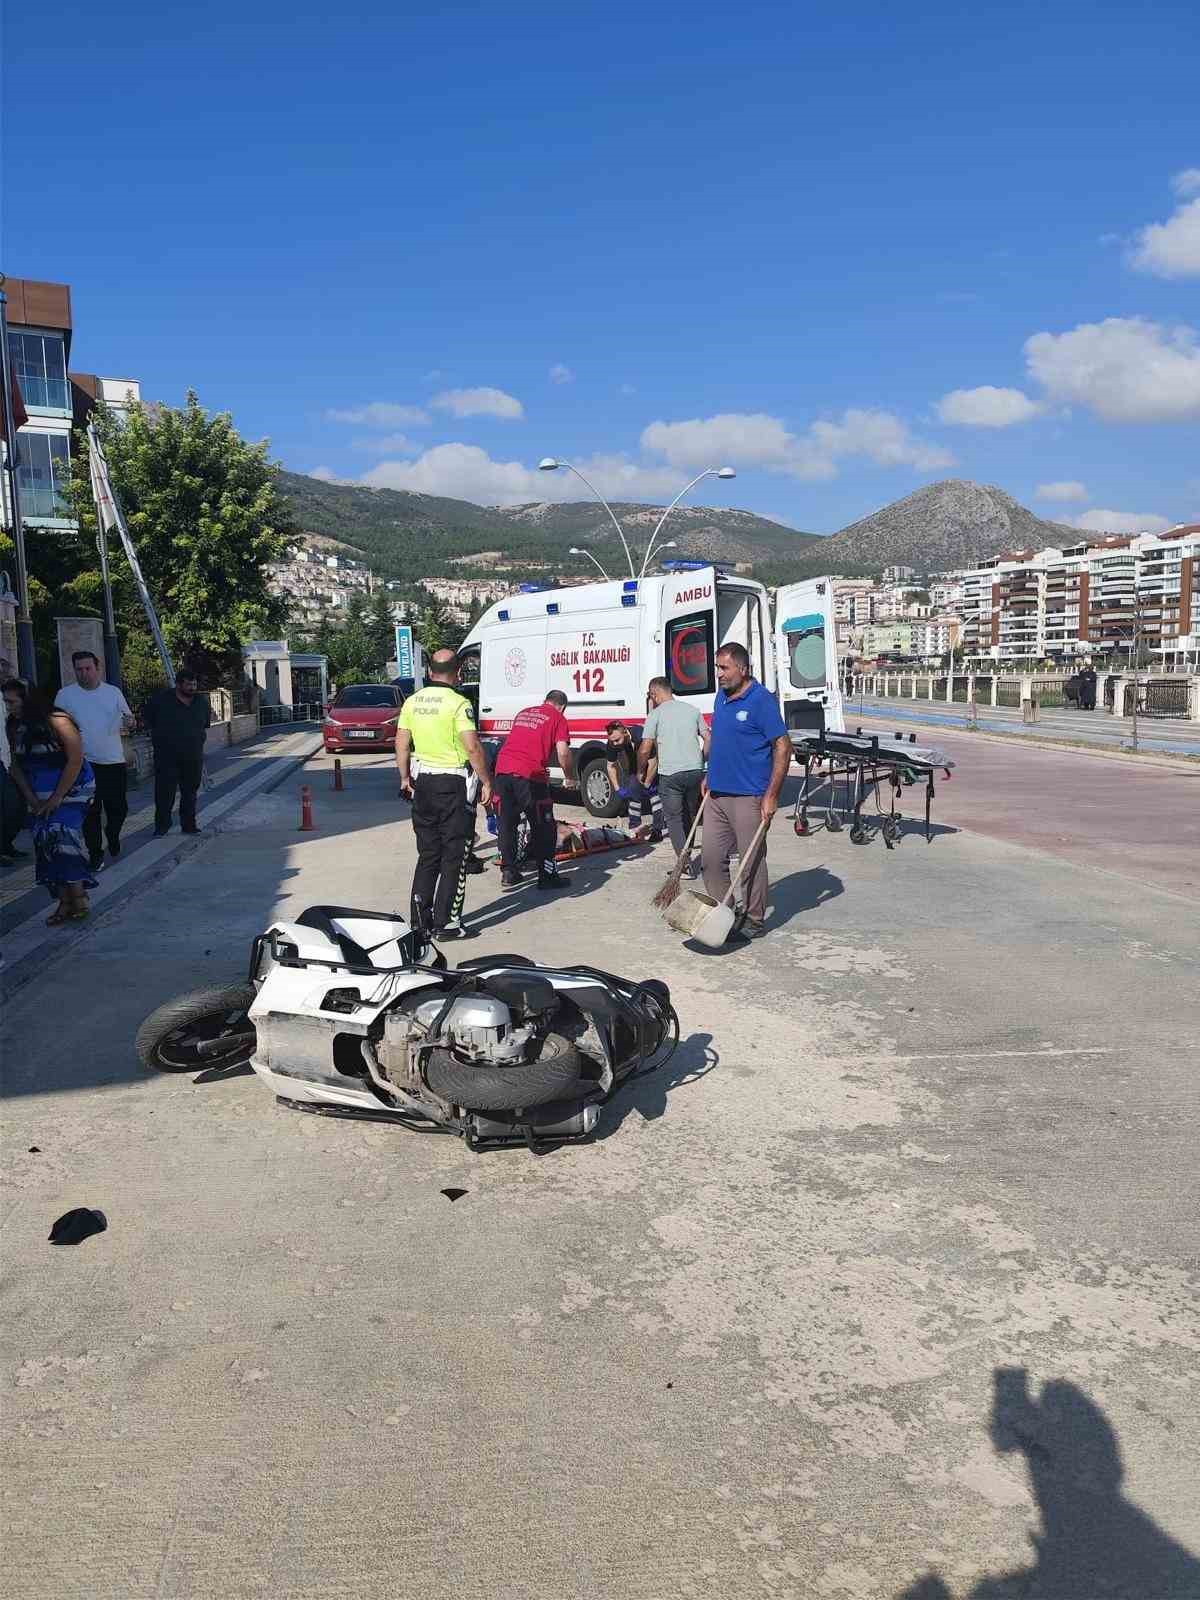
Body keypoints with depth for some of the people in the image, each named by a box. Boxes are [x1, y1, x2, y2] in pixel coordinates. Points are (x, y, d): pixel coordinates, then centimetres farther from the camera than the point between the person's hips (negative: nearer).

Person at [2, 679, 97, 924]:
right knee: (45, 842, 0)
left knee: (62, 836, -18)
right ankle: (65, 901, 5)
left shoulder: (56, 720, -17)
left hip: (71, 788, -6)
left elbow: (75, 760, -18)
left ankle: (78, 897, -10)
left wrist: (57, 798, -16)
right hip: (39, 795, 6)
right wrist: (32, 800, -2)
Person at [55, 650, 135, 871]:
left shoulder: (113, 692, 5)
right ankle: (95, 853, 15)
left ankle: (112, 834, 35)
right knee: (90, 812, 3)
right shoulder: (65, 695, 1)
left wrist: (129, 723, -14)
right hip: (83, 763, -1)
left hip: (114, 761, 1)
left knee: (119, 808, 4)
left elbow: (128, 719, 10)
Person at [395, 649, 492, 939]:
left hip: (422, 783, 6)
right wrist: (486, 782, -10)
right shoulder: (458, 703, -14)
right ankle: (445, 923, 3)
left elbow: (401, 743, 10)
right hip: (454, 784, -6)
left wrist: (405, 778, 20)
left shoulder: (412, 702, 5)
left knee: (428, 855, 15)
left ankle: (420, 919, 18)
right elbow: (473, 747, -19)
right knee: (453, 858, 2)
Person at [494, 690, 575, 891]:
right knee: (543, 828, 6)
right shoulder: (557, 718, 7)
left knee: (507, 824, 16)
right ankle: (547, 876, 9)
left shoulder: (523, 713, 25)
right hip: (529, 775, -6)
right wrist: (569, 777, 11)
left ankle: (508, 873, 21)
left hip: (502, 769, 6)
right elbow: (563, 752, -5)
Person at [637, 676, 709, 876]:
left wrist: (640, 771, 8)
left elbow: (645, 749, -7)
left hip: (670, 774, -5)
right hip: (695, 771, 5)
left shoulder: (656, 714, -3)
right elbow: (707, 739, 12)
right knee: (690, 815, 19)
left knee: (674, 818, 3)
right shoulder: (692, 710, 12)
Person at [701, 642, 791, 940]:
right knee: (711, 858, 10)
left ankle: (755, 921, 13)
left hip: (748, 797, -8)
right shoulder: (721, 697, 12)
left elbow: (783, 747, -14)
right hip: (717, 794, 8)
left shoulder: (762, 700, -13)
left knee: (751, 862, 2)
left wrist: (771, 796, -18)